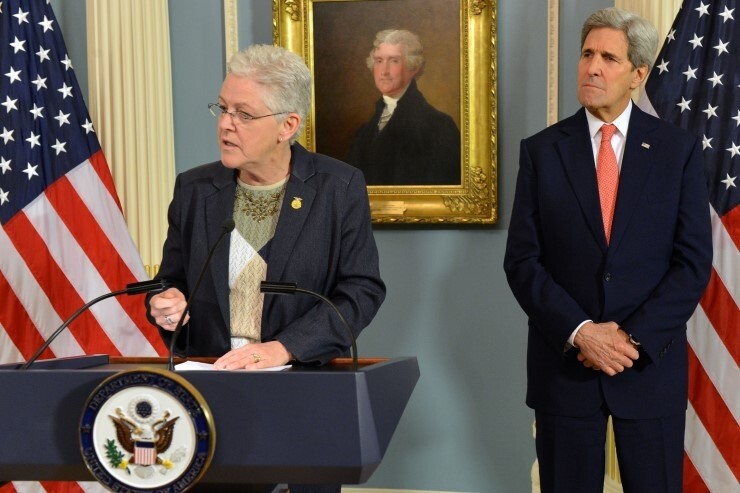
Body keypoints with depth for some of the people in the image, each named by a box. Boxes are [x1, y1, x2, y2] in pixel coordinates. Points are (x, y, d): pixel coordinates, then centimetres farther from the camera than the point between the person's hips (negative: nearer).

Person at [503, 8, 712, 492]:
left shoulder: (679, 149, 1)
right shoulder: (541, 150, 2)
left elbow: (694, 261, -3)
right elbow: (522, 261, -2)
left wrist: (636, 338, -13)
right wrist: (579, 332, -14)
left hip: (652, 365, 0)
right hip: (564, 366, 1)